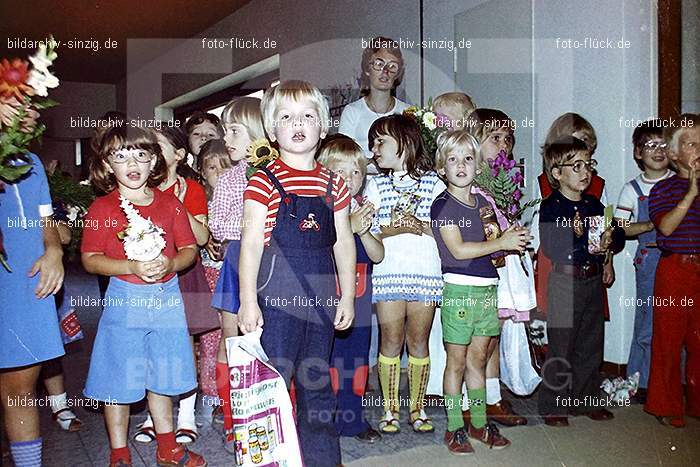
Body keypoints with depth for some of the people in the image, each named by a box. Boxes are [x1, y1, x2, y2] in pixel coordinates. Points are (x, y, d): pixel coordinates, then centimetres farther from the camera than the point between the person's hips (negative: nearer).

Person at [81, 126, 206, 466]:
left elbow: (190, 249, 5)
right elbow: (90, 259, -6)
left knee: (160, 377, 15)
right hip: (124, 299, -2)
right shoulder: (102, 208, -4)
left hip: (167, 297, 3)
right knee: (118, 379, 5)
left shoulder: (171, 204, 5)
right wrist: (132, 267, -20)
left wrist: (169, 264, -15)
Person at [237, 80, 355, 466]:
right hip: (277, 296, -4)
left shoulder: (333, 184, 8)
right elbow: (251, 242, -9)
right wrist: (248, 300, -12)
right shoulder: (264, 181, -6)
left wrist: (347, 296, 9)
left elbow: (344, 242, 11)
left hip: (322, 297, 5)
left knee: (317, 383, 15)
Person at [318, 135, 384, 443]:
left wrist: (364, 230, -14)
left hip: (358, 301, 6)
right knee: (326, 362, 0)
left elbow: (378, 255, 4)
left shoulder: (365, 210, 10)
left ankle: (352, 420, 29)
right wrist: (350, 226, -25)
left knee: (357, 359, 14)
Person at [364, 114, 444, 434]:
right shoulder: (376, 185, 10)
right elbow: (367, 233, 2)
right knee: (391, 341, 3)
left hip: (426, 272, 0)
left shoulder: (433, 183, 6)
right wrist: (393, 229, -14)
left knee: (418, 341, 6)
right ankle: (390, 409, 16)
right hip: (388, 272, 1)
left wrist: (421, 227, -14)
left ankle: (417, 408, 19)